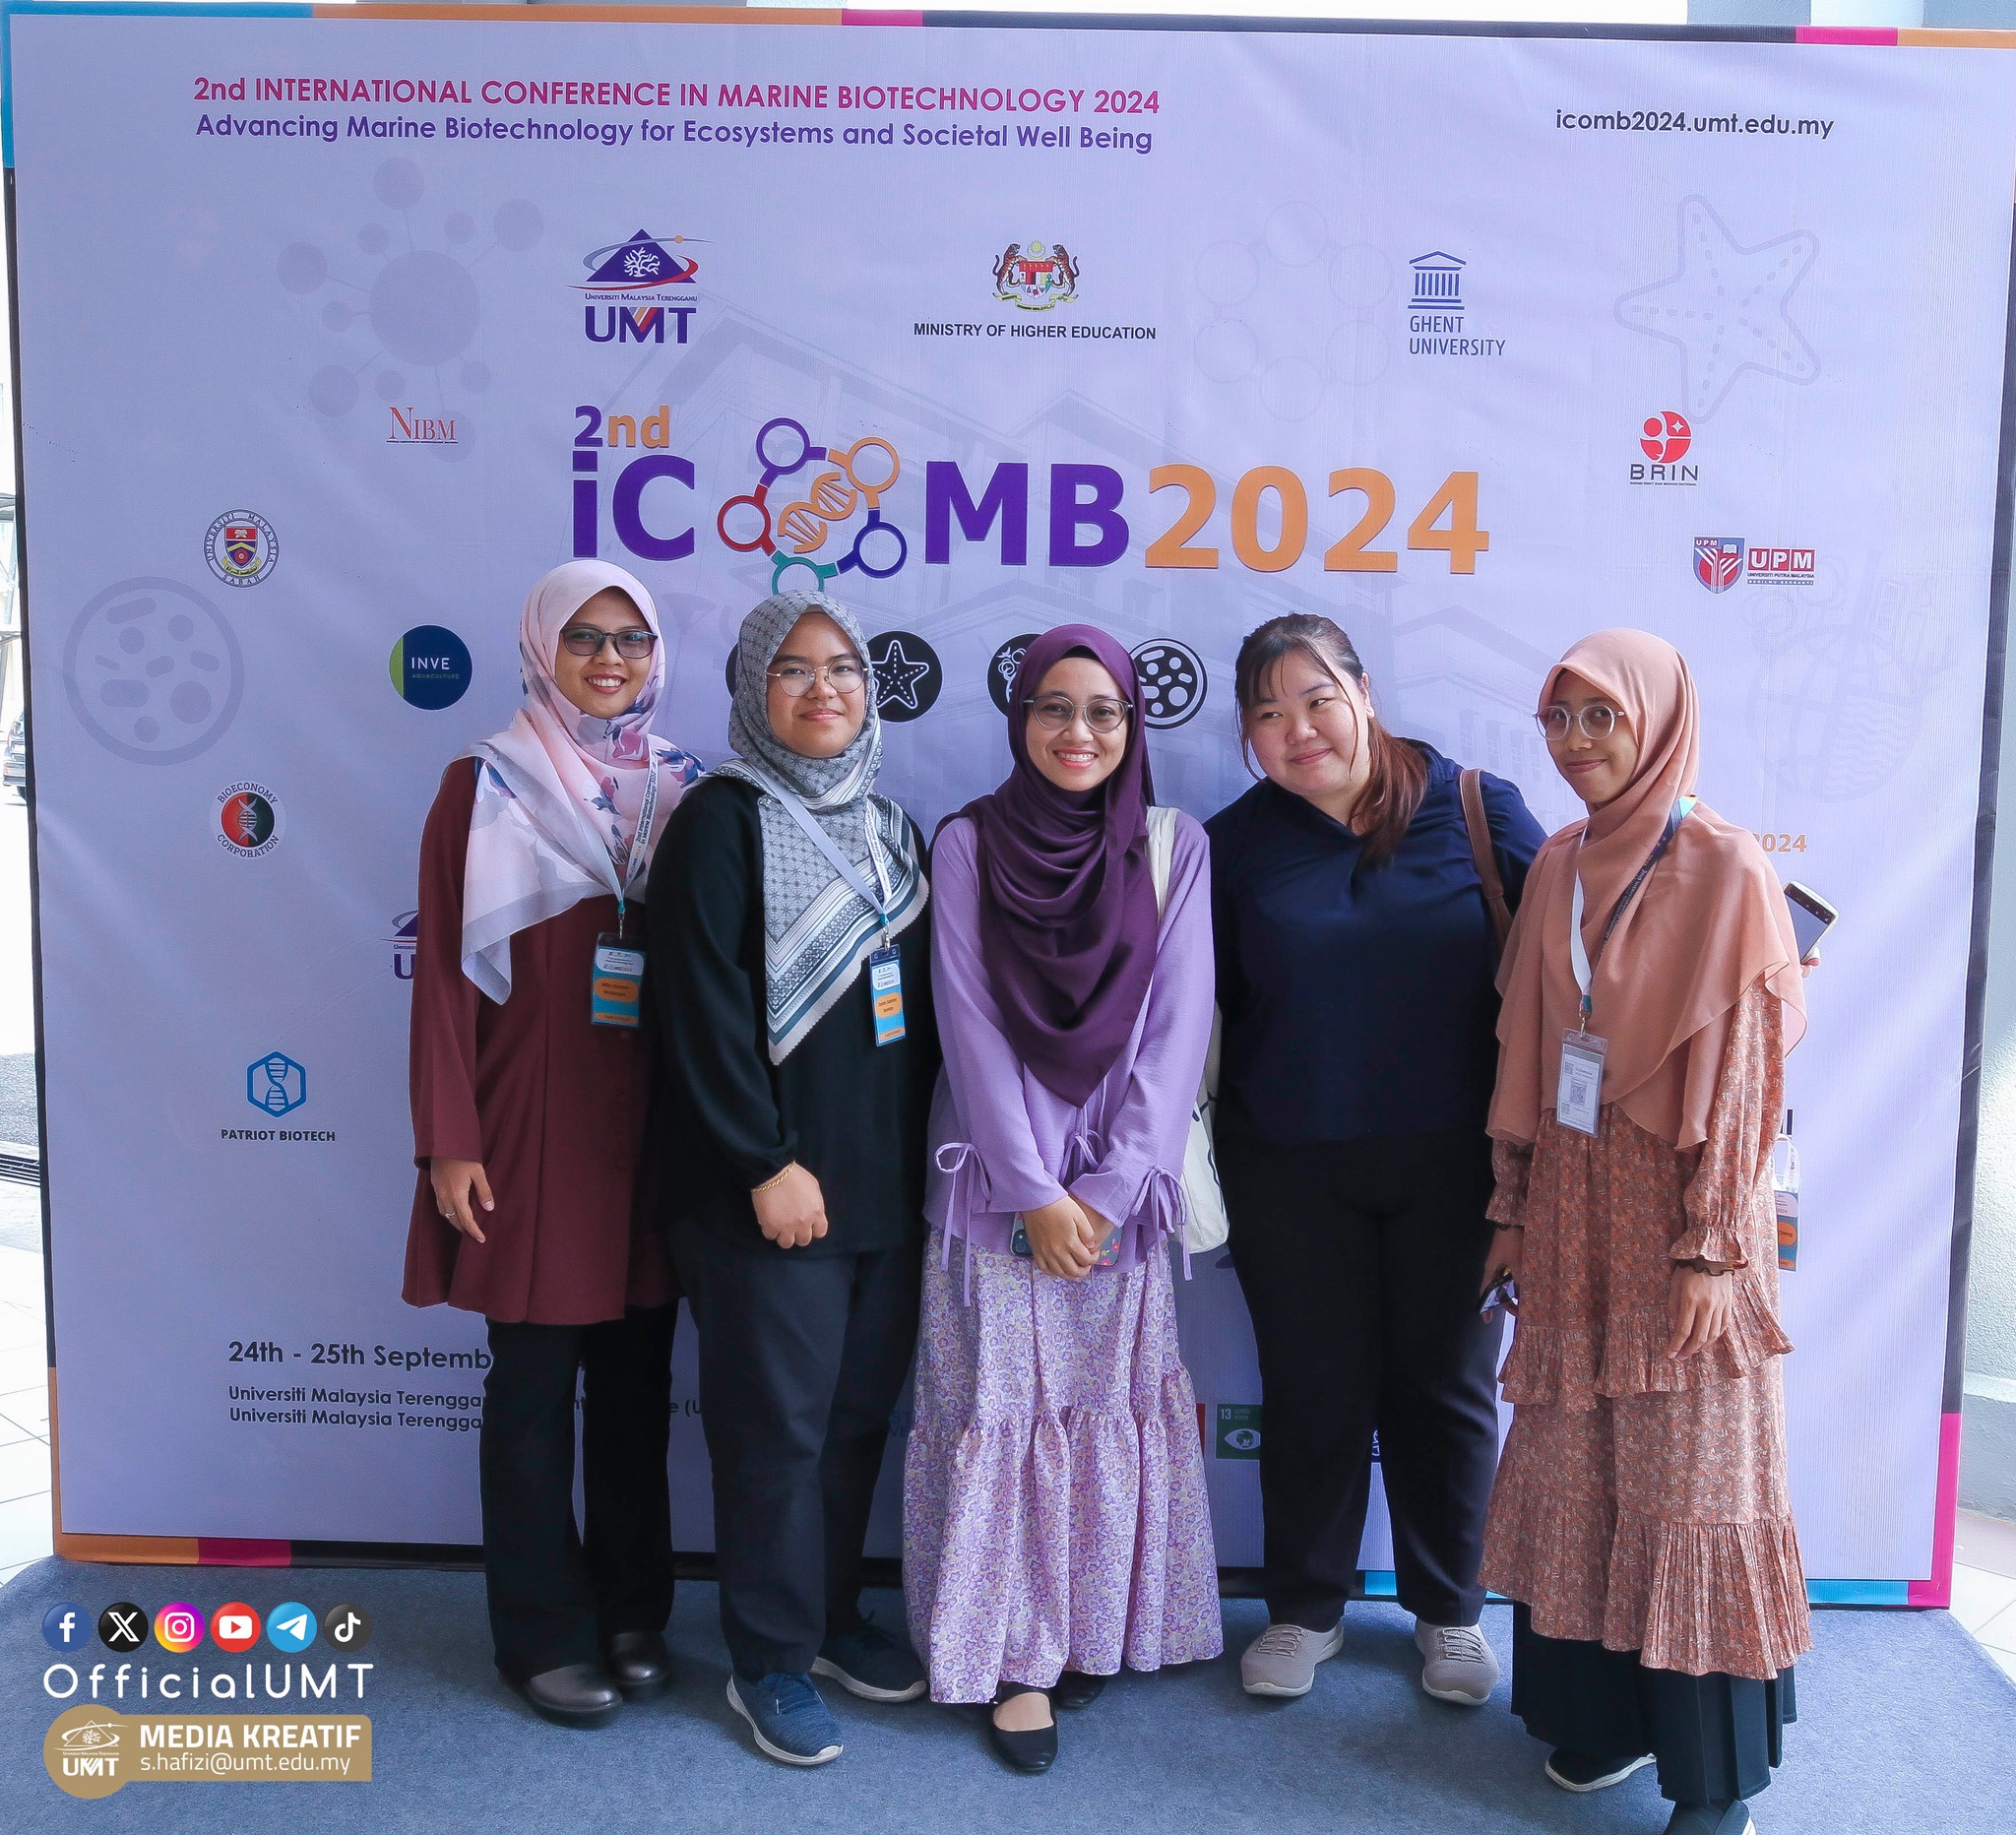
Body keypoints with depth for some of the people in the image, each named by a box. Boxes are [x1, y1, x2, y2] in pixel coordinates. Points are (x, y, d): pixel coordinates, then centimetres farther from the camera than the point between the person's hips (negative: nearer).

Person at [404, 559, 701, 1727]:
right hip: (533, 1128, -4)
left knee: (638, 1377, 12)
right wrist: (448, 1140, -10)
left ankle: (634, 1611, 27)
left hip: (653, 1129, 4)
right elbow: (444, 970, -5)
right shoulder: (488, 786, -3)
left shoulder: (682, 788, 8)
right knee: (536, 1383, 5)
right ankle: (548, 1632, 20)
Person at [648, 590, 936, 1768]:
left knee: (860, 1413, 14)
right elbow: (704, 1008, -14)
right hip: (768, 1184, -6)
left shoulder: (890, 827, 13)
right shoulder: (724, 820, -7)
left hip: (890, 1180, 6)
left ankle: (834, 1614, 32)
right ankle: (772, 1661, 18)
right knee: (777, 1423, 2)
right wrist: (764, 1161, -17)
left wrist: (922, 1151, 10)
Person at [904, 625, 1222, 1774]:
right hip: (998, 1178, -1)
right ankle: (1017, 1651, 15)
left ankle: (1102, 1627, 25)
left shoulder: (1175, 846, 1)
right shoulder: (968, 844, -1)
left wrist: (1108, 1186, -10)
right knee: (1003, 1407, 2)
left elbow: (1178, 1025, -4)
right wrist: (1033, 1191, -11)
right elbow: (968, 1024, -6)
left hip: (1124, 1181, 1)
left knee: (1117, 1406, 8)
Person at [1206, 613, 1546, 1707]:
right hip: (1291, 1174, 1)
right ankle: (1306, 1608, 32)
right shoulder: (1235, 844, 2)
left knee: (1446, 1390, 12)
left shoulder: (1477, 811, -3)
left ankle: (1448, 1611, 34)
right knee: (1313, 1393, 11)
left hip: (1452, 1164, 0)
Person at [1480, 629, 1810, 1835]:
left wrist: (1714, 1246, -13)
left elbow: (1746, 1068, -11)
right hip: (1571, 1210, 6)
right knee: (1575, 1471, 12)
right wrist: (1515, 1204, 11)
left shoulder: (1726, 869, -10)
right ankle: (1604, 1712, 29)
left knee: (1692, 1481, 2)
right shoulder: (1560, 865, 8)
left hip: (1675, 1213, -5)